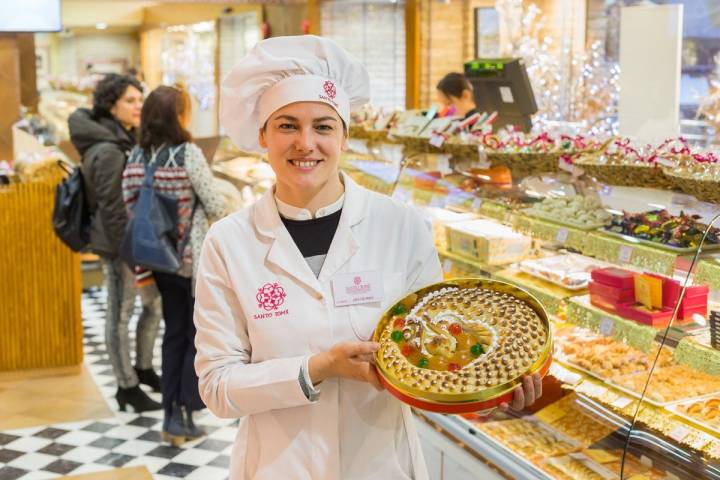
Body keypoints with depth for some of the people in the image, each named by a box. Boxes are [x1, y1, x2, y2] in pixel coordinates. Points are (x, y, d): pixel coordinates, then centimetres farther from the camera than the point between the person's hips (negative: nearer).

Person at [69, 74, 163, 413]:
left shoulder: (127, 140, 10)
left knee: (154, 304, 19)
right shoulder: (107, 150, -19)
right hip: (119, 244, -10)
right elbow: (111, 207, -21)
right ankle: (127, 387, 15)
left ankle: (143, 369, 36)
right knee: (120, 316, 3)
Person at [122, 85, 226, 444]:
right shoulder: (188, 153, -17)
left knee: (174, 333, 16)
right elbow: (215, 206, -13)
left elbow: (131, 207, 2)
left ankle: (170, 414, 20)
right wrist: (223, 211, 9)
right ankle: (183, 415, 8)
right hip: (195, 258, -6)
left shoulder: (137, 156, 0)